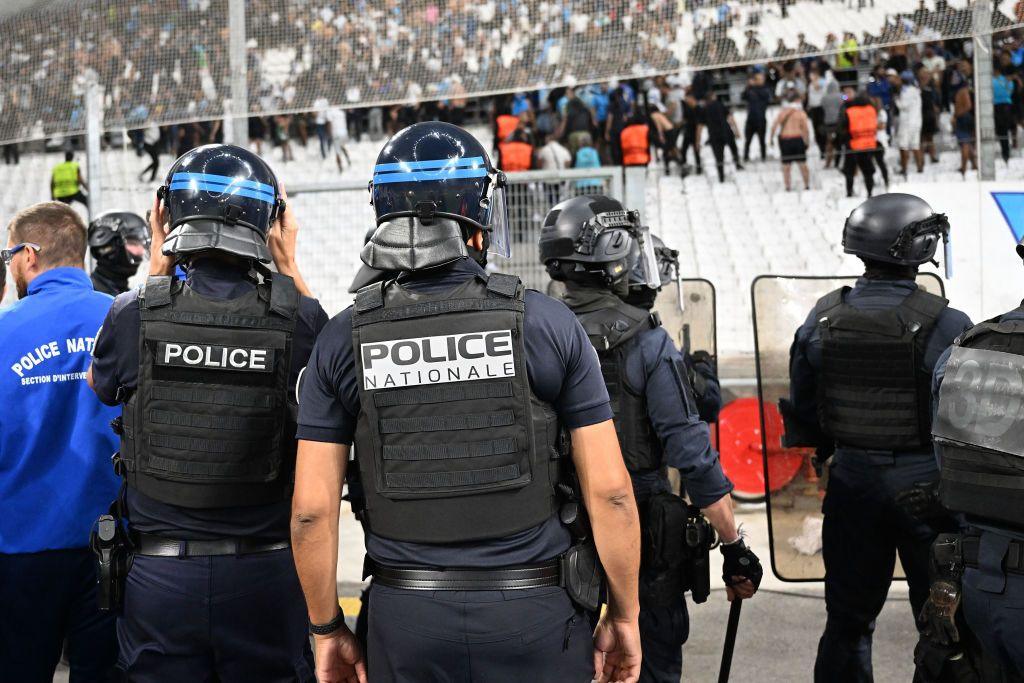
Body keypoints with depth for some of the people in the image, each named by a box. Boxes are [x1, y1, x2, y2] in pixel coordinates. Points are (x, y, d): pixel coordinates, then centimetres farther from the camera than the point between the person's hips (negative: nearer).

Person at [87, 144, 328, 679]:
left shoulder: (135, 314, -10)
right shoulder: (298, 317, -10)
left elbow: (101, 384, 14)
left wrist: (156, 265, 14)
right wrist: (289, 266, 17)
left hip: (160, 573, 0)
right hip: (266, 574, 0)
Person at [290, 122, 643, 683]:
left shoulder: (343, 339, -1)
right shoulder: (547, 322, -5)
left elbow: (311, 510, -2)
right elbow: (610, 492, -5)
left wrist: (327, 629, 10)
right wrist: (624, 615, 6)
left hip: (406, 617, 2)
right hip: (534, 615, -1)